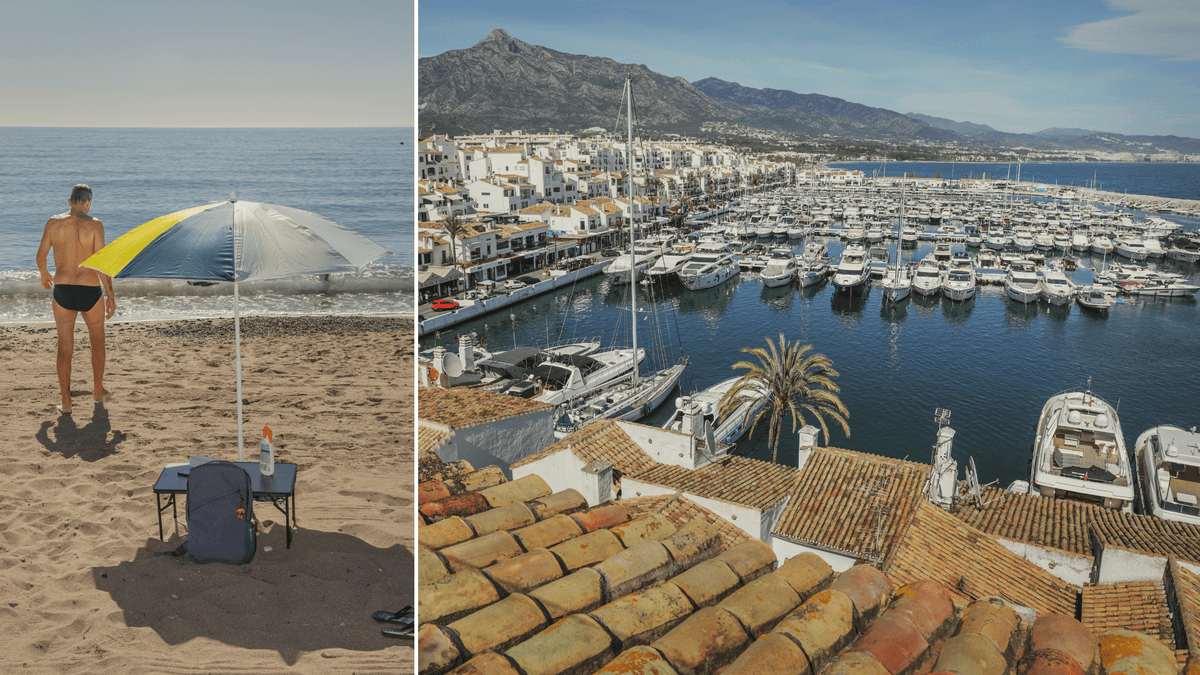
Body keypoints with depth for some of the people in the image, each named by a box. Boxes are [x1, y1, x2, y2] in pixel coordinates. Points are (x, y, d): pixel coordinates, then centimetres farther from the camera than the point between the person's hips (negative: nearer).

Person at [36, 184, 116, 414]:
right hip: (90, 291, -2)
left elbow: (41, 256, 10)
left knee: (64, 348, 8)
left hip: (62, 290, 2)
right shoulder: (94, 225, -7)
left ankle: (66, 402, 7)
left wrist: (44, 275, 32)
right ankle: (98, 390, 32)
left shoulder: (53, 222, 2)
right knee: (97, 340, 21)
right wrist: (110, 294, -8)